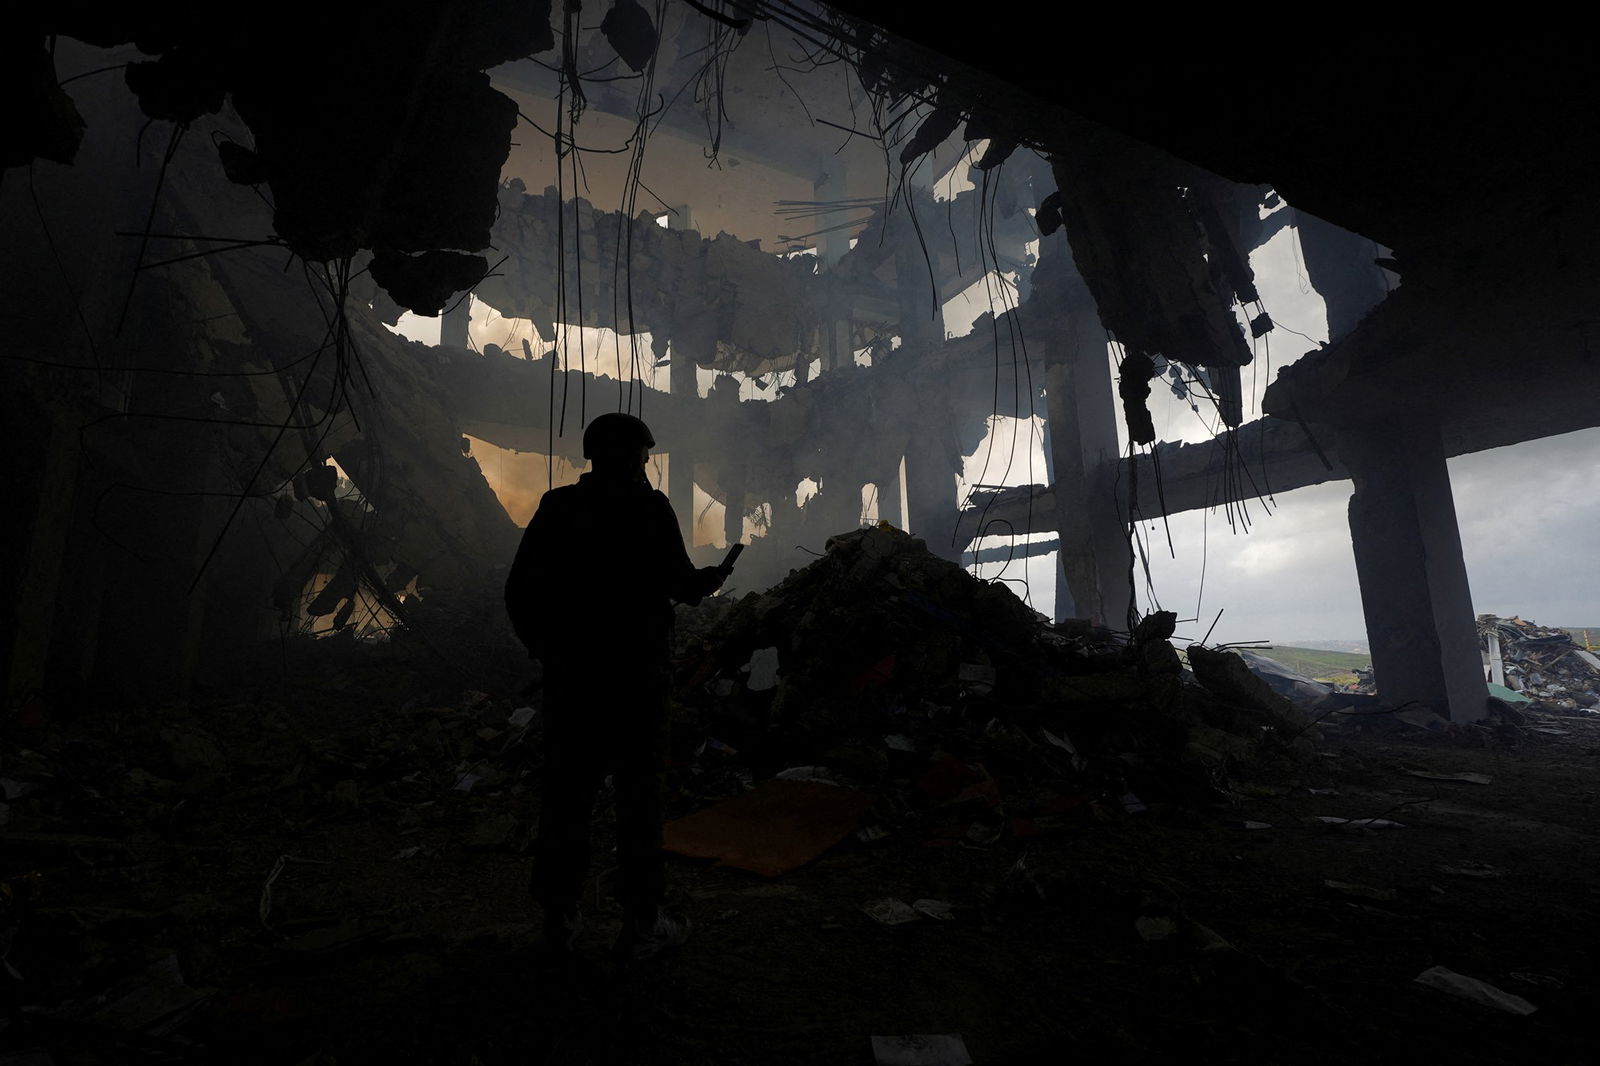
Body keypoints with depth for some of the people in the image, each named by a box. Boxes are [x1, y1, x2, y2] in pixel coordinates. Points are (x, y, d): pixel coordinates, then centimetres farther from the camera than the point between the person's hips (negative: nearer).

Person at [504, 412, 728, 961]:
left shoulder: (556, 507, 2)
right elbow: (681, 585, -8)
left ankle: (560, 915, 28)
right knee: (638, 796, 8)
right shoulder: (650, 509, -9)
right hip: (636, 678, -4)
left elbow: (519, 593, 2)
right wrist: (712, 577, 13)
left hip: (569, 678, 4)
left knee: (567, 794, 15)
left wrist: (547, 648, 15)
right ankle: (642, 922, 19)